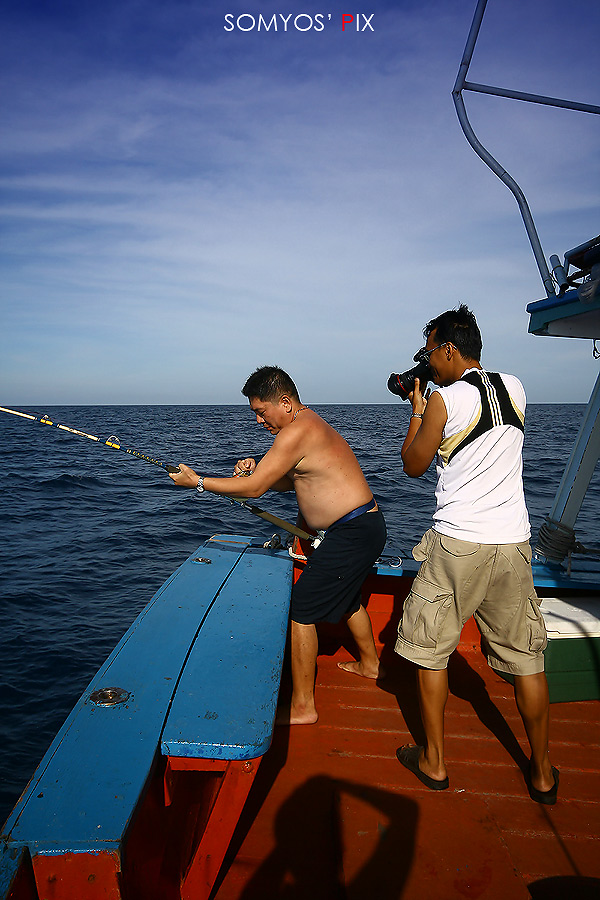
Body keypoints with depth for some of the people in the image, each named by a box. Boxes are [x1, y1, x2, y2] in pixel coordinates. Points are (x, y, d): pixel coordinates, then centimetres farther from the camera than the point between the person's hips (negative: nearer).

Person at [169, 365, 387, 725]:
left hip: (354, 534, -11)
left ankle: (303, 707, 6)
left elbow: (254, 489, -20)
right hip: (367, 526, 11)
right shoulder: (311, 423, 12)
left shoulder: (297, 431, -20)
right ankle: (369, 663, 52)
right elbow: (291, 480, 19)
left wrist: (197, 481, -11)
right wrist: (257, 469, 1)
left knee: (300, 610, -6)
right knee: (345, 595, 30)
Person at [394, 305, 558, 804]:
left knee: (429, 650, 13)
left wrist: (417, 407, 8)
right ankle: (542, 774, 30)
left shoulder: (444, 399, -11)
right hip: (513, 542, 6)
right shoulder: (515, 387, 5)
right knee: (526, 658, 16)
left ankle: (434, 762, 25)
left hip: (457, 544, -5)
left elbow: (413, 466, 0)